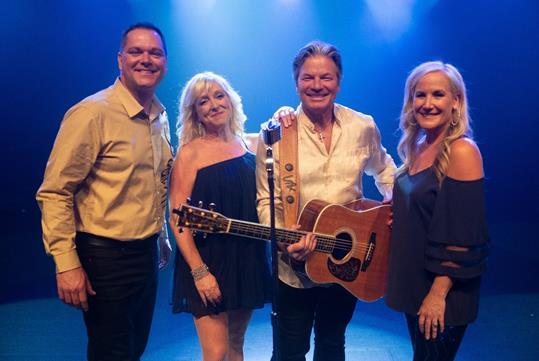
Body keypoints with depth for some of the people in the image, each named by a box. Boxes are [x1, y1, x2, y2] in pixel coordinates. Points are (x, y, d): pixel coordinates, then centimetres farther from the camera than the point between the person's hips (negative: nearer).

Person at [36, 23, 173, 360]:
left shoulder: (160, 117, 7)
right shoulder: (92, 114, -16)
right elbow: (55, 193, -17)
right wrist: (67, 264, -21)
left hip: (147, 253, 7)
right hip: (105, 257, -7)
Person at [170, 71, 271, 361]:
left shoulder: (251, 144, 6)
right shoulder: (190, 153, -8)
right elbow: (178, 218, -11)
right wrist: (199, 272, -17)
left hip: (248, 259, 5)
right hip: (209, 261, -5)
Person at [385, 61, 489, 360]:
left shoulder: (461, 151, -18)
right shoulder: (418, 147, 7)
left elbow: (463, 235, -21)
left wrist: (438, 294, -21)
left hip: (443, 290, -8)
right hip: (414, 283, 8)